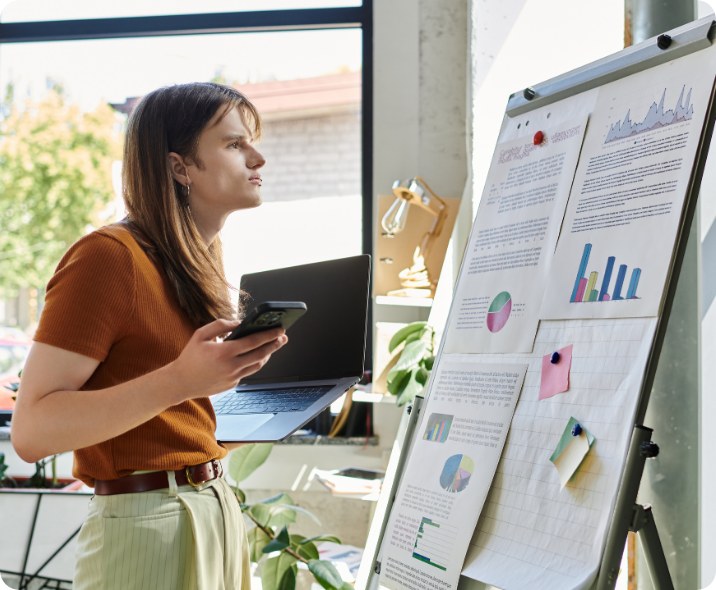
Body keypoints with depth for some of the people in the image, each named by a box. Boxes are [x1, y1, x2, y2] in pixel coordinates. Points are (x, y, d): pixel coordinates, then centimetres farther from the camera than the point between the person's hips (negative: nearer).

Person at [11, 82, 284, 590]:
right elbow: (31, 431, -21)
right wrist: (179, 380, -30)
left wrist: (246, 359, 2)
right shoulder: (109, 256, -14)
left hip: (220, 512, 8)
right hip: (145, 527, -8)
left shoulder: (199, 264, 13)